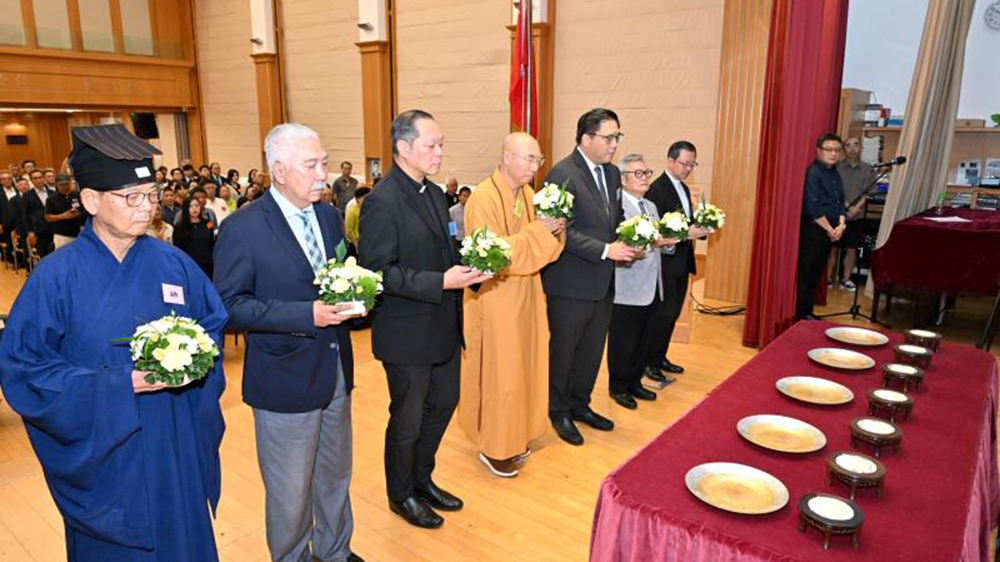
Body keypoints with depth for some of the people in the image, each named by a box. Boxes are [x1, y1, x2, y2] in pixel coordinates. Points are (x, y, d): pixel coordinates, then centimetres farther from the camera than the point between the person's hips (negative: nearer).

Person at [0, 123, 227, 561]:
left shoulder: (174, 263, -3)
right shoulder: (56, 276, -13)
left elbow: (214, 323, 7)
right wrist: (121, 383, -22)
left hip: (175, 445, 3)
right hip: (102, 451, -2)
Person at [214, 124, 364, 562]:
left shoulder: (329, 216, 4)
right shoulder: (242, 229, -15)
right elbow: (229, 306, -16)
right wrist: (307, 315, -26)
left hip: (336, 372, 6)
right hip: (286, 380, -6)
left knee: (336, 476, 23)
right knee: (290, 493, 12)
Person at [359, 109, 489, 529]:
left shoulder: (434, 193, 8)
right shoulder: (382, 202, -19)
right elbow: (379, 272, -22)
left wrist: (469, 267, -4)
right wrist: (441, 282, -28)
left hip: (444, 326, 8)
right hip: (408, 333, -8)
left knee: (443, 405, 21)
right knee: (407, 420, 10)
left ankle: (422, 478, 43)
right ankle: (401, 494, 35)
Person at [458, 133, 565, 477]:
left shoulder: (528, 194, 7)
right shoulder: (483, 198, -17)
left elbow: (539, 246, 11)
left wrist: (554, 232, -10)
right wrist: (537, 231, -23)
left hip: (526, 296, 8)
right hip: (495, 300, -8)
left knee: (522, 367, 16)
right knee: (499, 374, 2)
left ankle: (513, 436, 33)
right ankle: (493, 448, 18)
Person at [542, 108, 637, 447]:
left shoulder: (612, 173, 10)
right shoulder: (562, 173, -16)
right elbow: (564, 231, -21)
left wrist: (628, 245, -2)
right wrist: (605, 250, -24)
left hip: (604, 282, 8)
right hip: (571, 283, -8)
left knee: (592, 350, 19)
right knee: (563, 351, 10)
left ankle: (580, 405, 38)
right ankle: (559, 412, 28)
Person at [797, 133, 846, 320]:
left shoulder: (835, 174, 14)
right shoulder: (813, 173, -12)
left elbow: (841, 202, 15)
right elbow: (813, 208, -18)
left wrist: (841, 225, -2)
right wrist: (830, 230, -12)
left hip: (830, 231, 8)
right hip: (813, 230, -8)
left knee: (816, 274, 13)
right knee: (806, 274, -4)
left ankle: (807, 312, 21)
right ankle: (801, 315, 2)